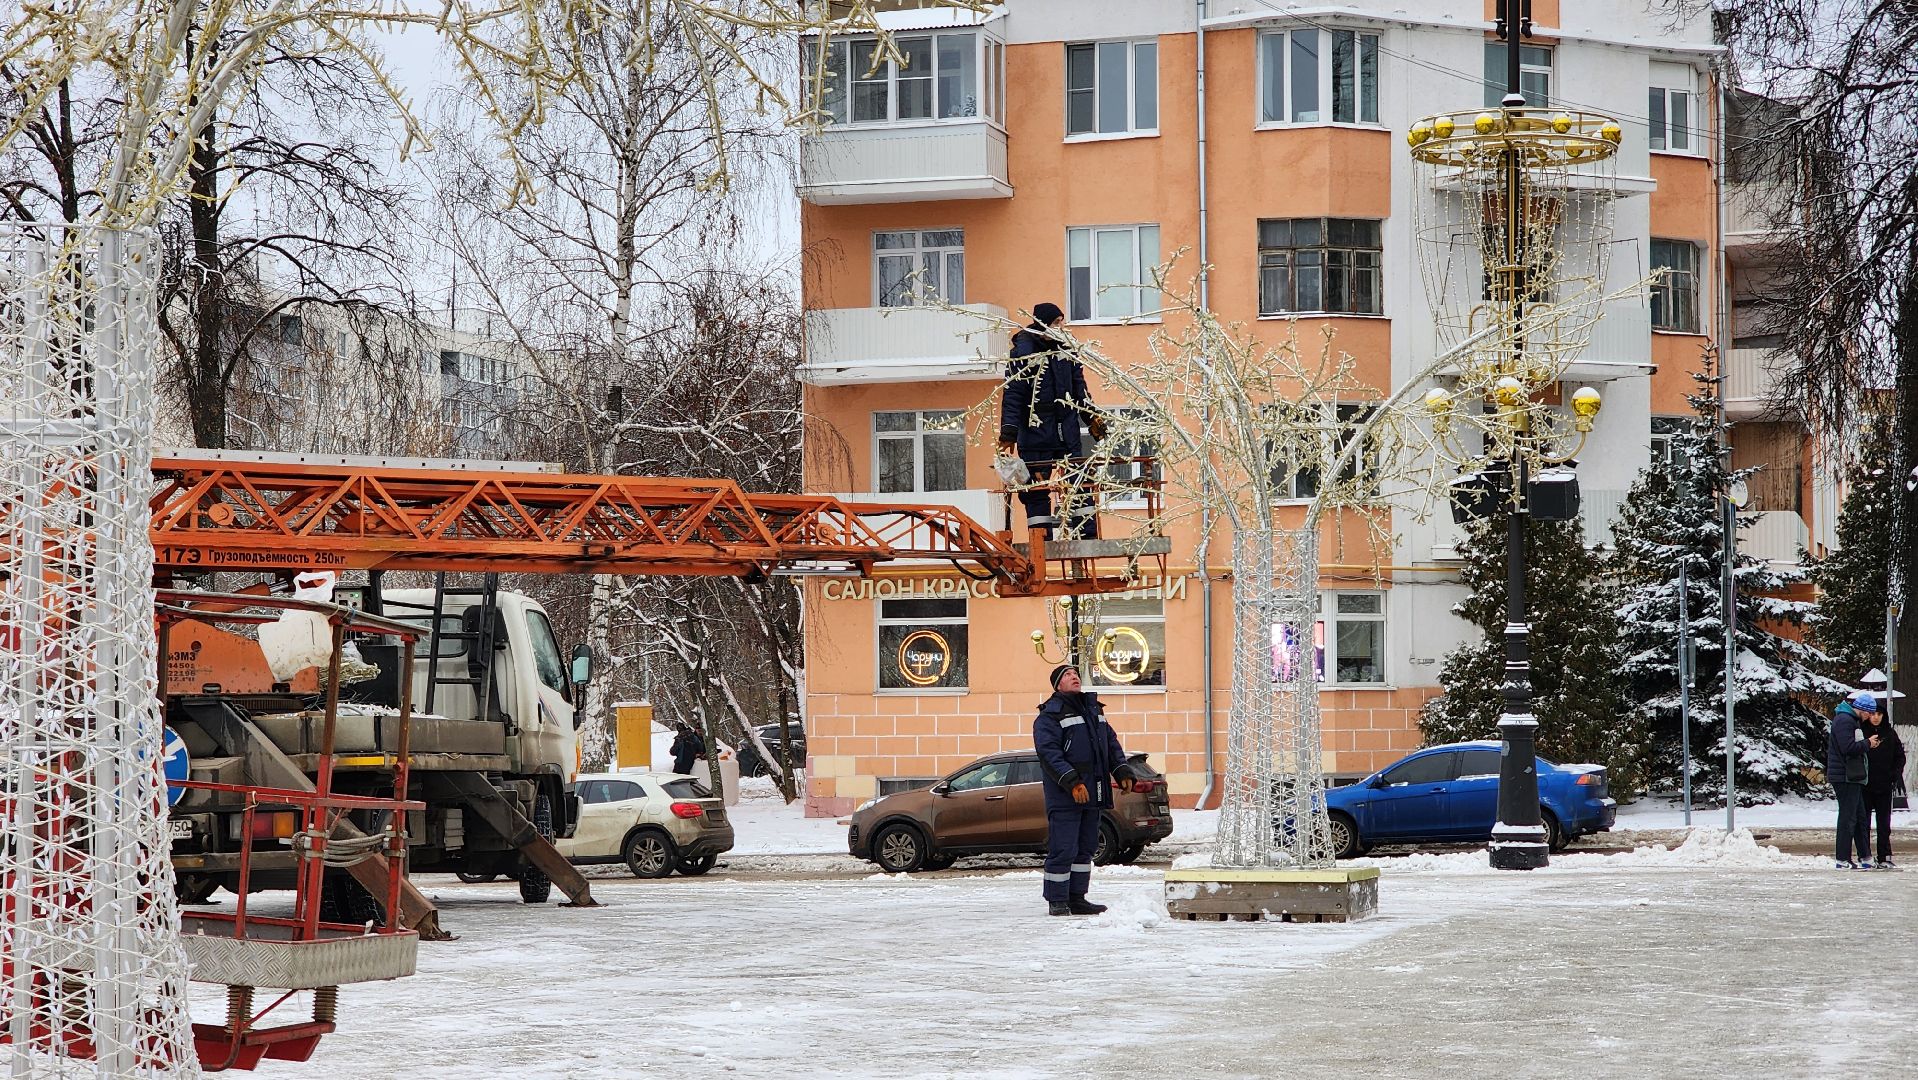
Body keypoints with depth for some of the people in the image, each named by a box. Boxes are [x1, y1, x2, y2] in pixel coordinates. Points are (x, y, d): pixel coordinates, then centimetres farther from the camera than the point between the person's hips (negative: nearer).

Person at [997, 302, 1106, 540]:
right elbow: (1012, 395, -10)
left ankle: (1088, 536, 8)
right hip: (1035, 434, -5)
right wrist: (1008, 432, -16)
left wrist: (1092, 416, 15)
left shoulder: (1066, 349, 9)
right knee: (1037, 490, -1)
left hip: (1068, 432, 5)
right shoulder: (1023, 352, -8)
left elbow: (1079, 388, 20)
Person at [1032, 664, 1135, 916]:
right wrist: (1072, 782, -23)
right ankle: (1057, 901, -1)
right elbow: (1048, 753, -16)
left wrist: (1122, 772, 10)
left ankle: (1077, 898, 19)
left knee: (1085, 848, 11)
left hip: (1093, 793, 8)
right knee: (1063, 849, -8)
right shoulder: (1050, 714, -6)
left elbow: (1111, 743, 24)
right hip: (1064, 795, -8)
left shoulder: (1094, 709, 18)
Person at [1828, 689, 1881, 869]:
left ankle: (1865, 857, 19)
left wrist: (1869, 743, 7)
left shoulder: (1850, 720, 20)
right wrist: (1868, 743, -11)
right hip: (1845, 778, -11)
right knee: (1848, 817, -8)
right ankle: (1843, 860, -7)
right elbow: (1848, 748, -24)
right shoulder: (1844, 720, -15)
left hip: (1851, 778, 11)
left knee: (1860, 818, 14)